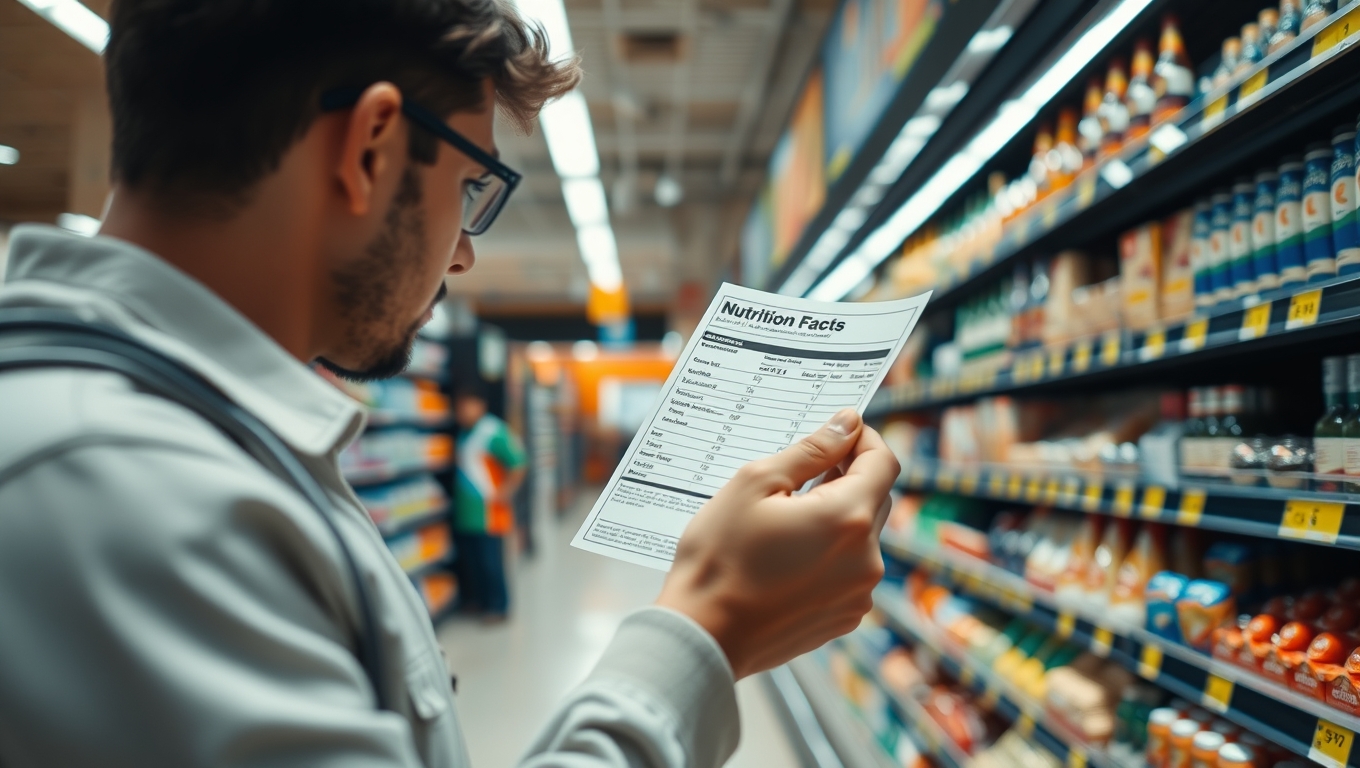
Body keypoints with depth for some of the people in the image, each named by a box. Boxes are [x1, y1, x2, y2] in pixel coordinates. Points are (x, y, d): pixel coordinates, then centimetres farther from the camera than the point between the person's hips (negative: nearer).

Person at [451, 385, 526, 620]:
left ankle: (496, 606, 11)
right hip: (463, 513, 8)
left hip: (487, 515, -8)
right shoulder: (462, 434, 11)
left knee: (489, 561, -1)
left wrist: (504, 493, -17)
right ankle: (472, 599, 31)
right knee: (467, 559, 16)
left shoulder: (494, 432, -15)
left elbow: (519, 465, -18)